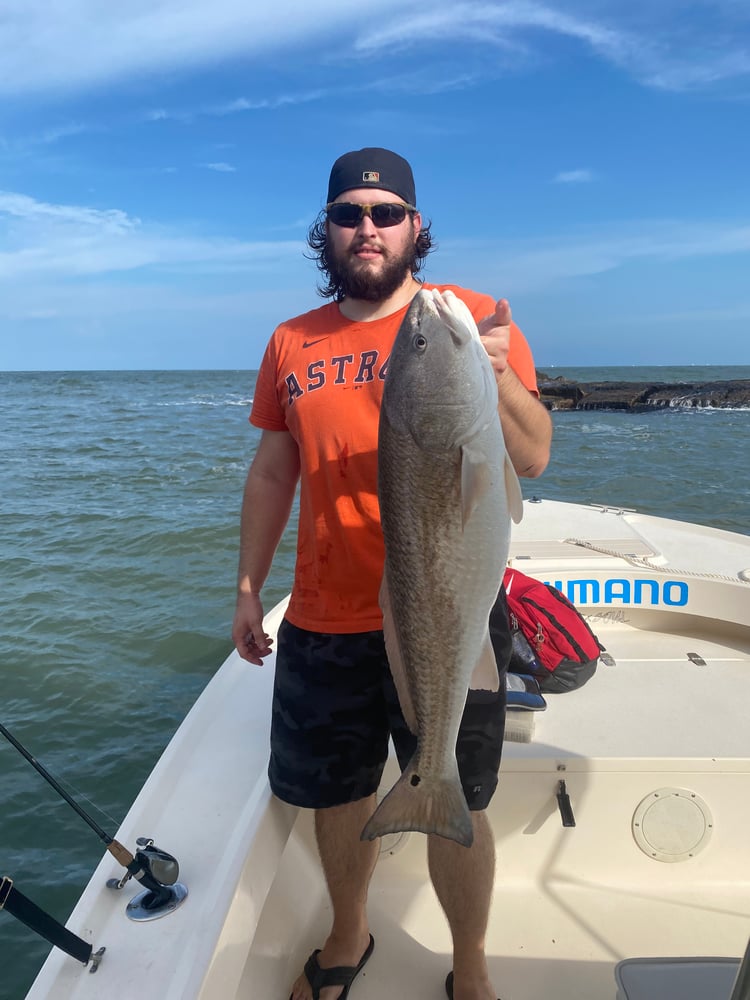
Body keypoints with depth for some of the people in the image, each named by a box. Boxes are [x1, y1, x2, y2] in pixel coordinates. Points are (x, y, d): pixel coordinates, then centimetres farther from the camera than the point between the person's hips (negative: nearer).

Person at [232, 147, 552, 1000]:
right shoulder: (292, 343, 7)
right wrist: (249, 588, 12)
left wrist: (497, 377, -28)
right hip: (323, 624, 4)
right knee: (335, 796, 19)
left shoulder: (474, 318, -3)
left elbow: (533, 459, -9)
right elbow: (272, 471, 12)